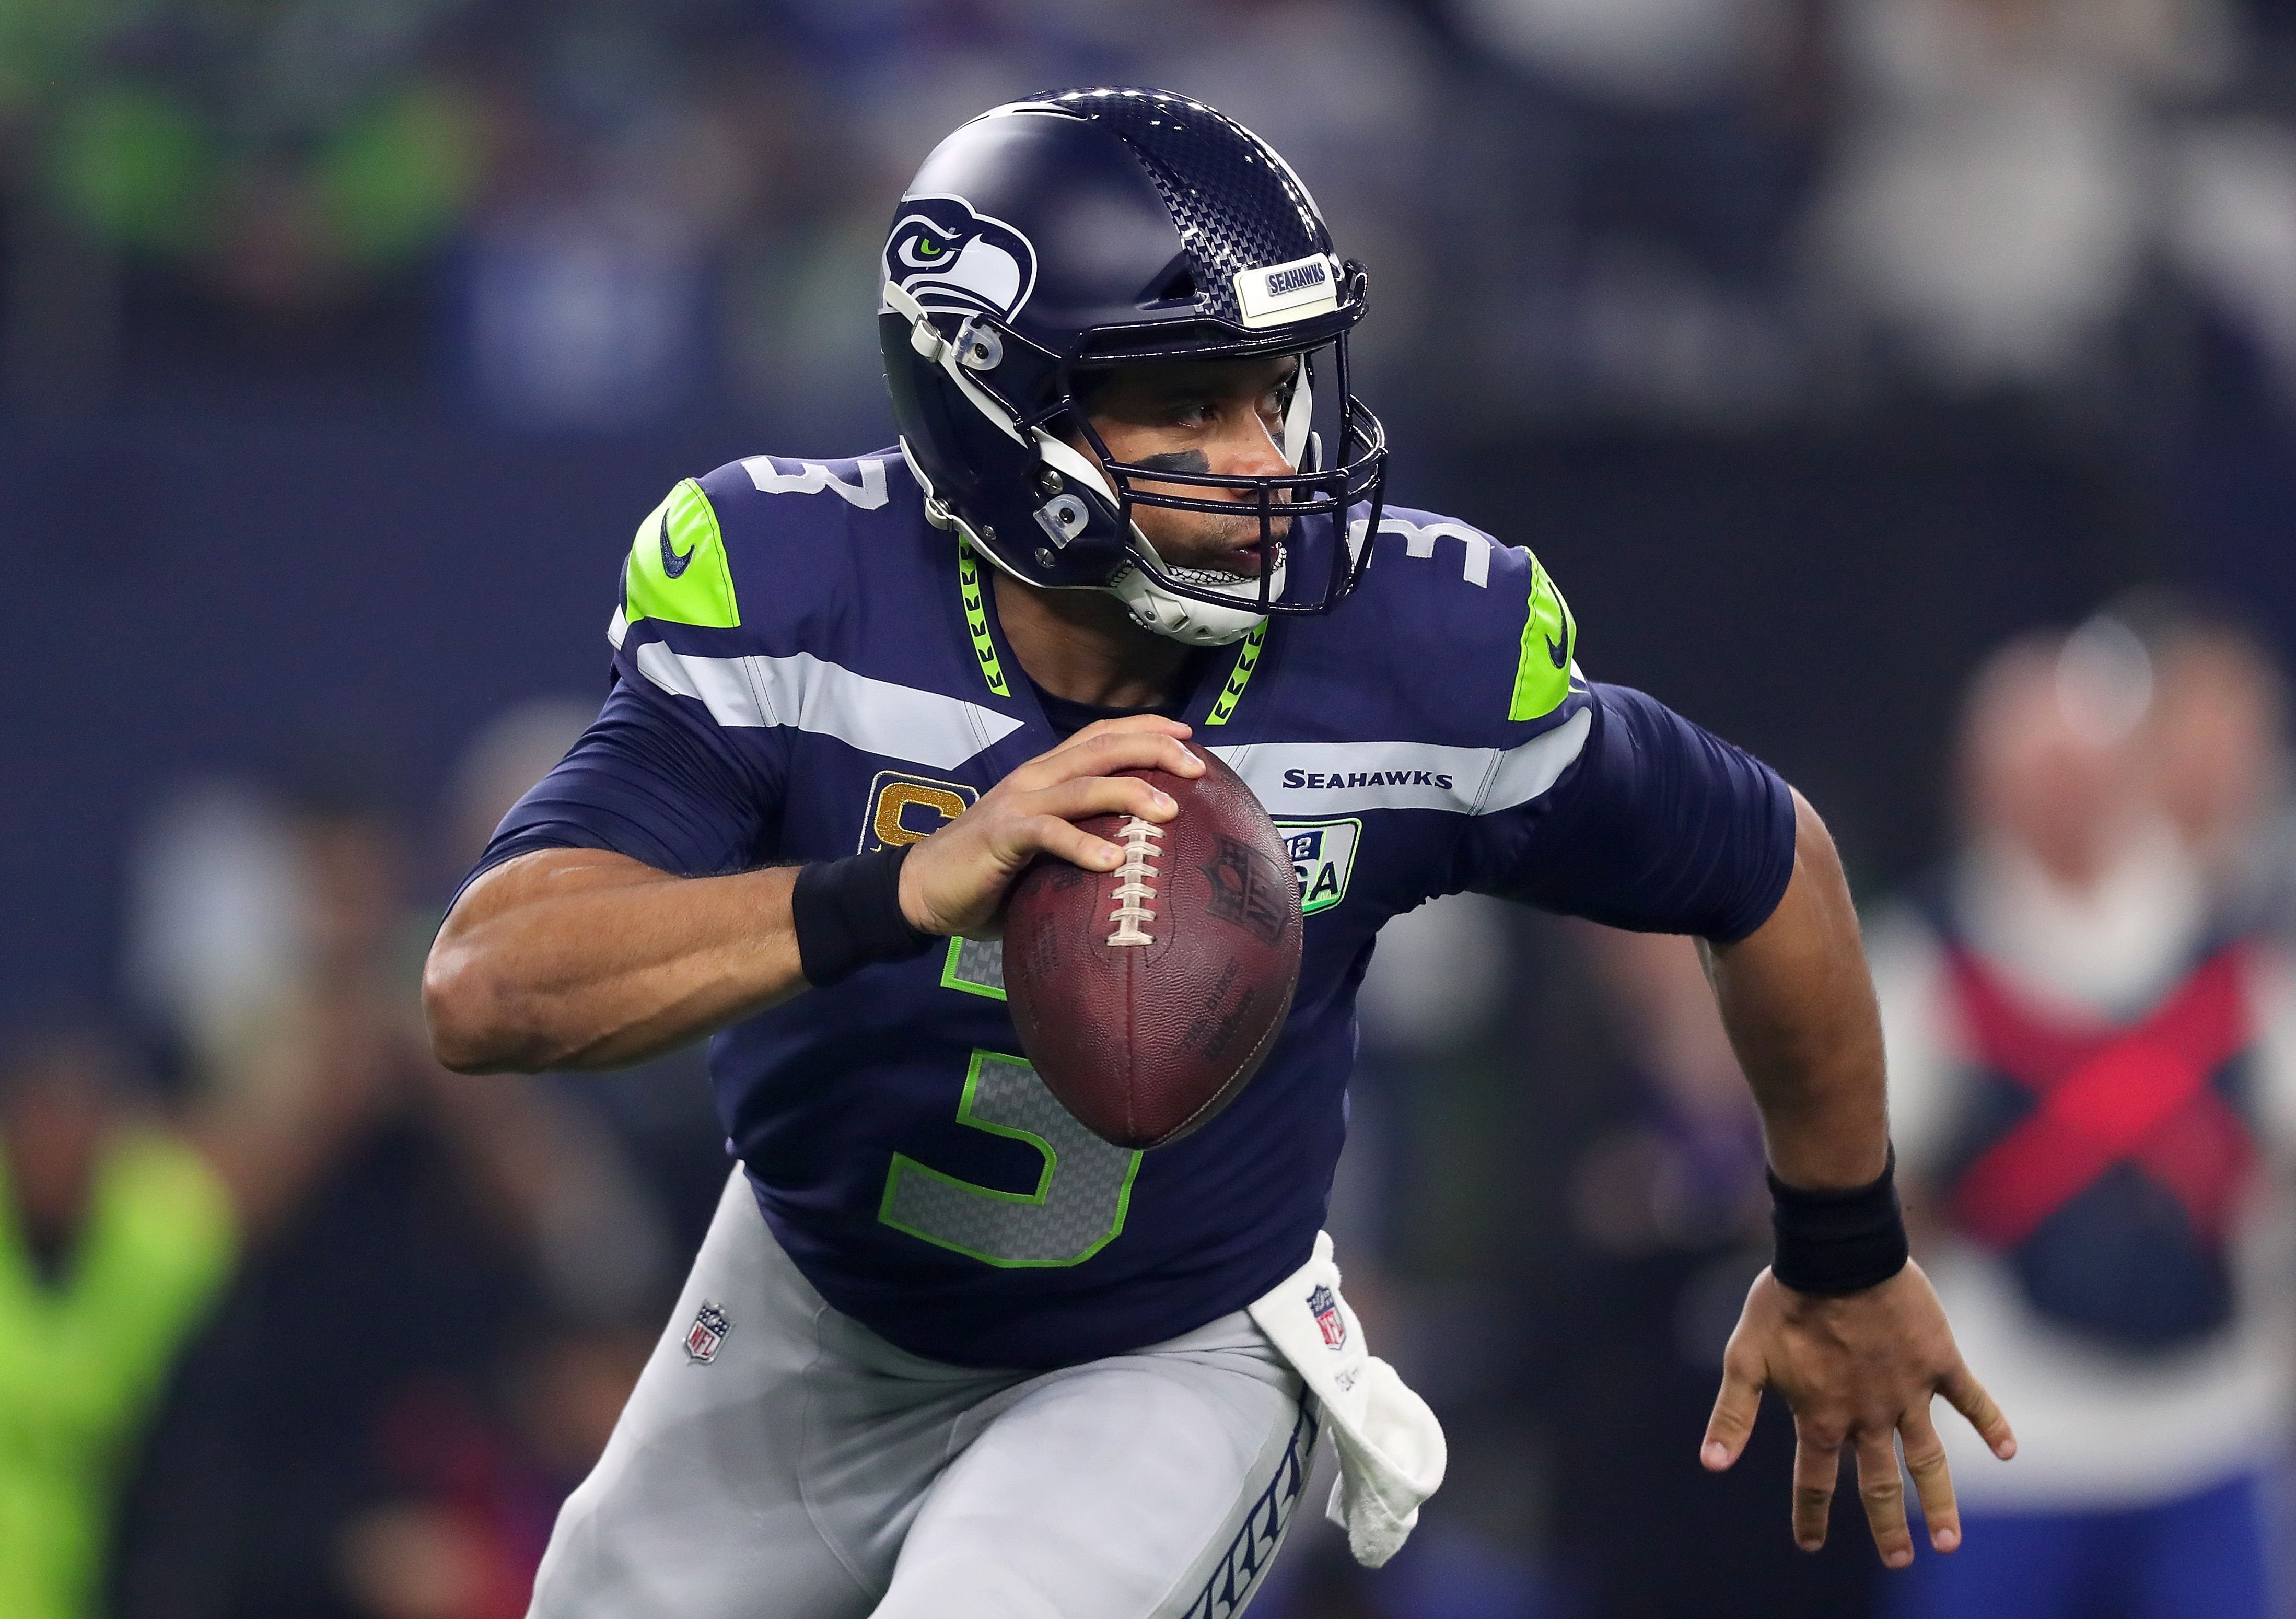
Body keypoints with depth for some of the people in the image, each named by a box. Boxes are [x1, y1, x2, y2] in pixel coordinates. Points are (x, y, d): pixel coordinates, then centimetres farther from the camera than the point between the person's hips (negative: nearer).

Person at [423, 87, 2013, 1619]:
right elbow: (486, 993, -38)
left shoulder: (1421, 655, -24)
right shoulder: (789, 598, -27)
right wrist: (912, 885, -52)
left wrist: (1849, 1264, 9)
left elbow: (1771, 871, -6)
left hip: (1170, 1374, -2)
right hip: (814, 1337, 2)